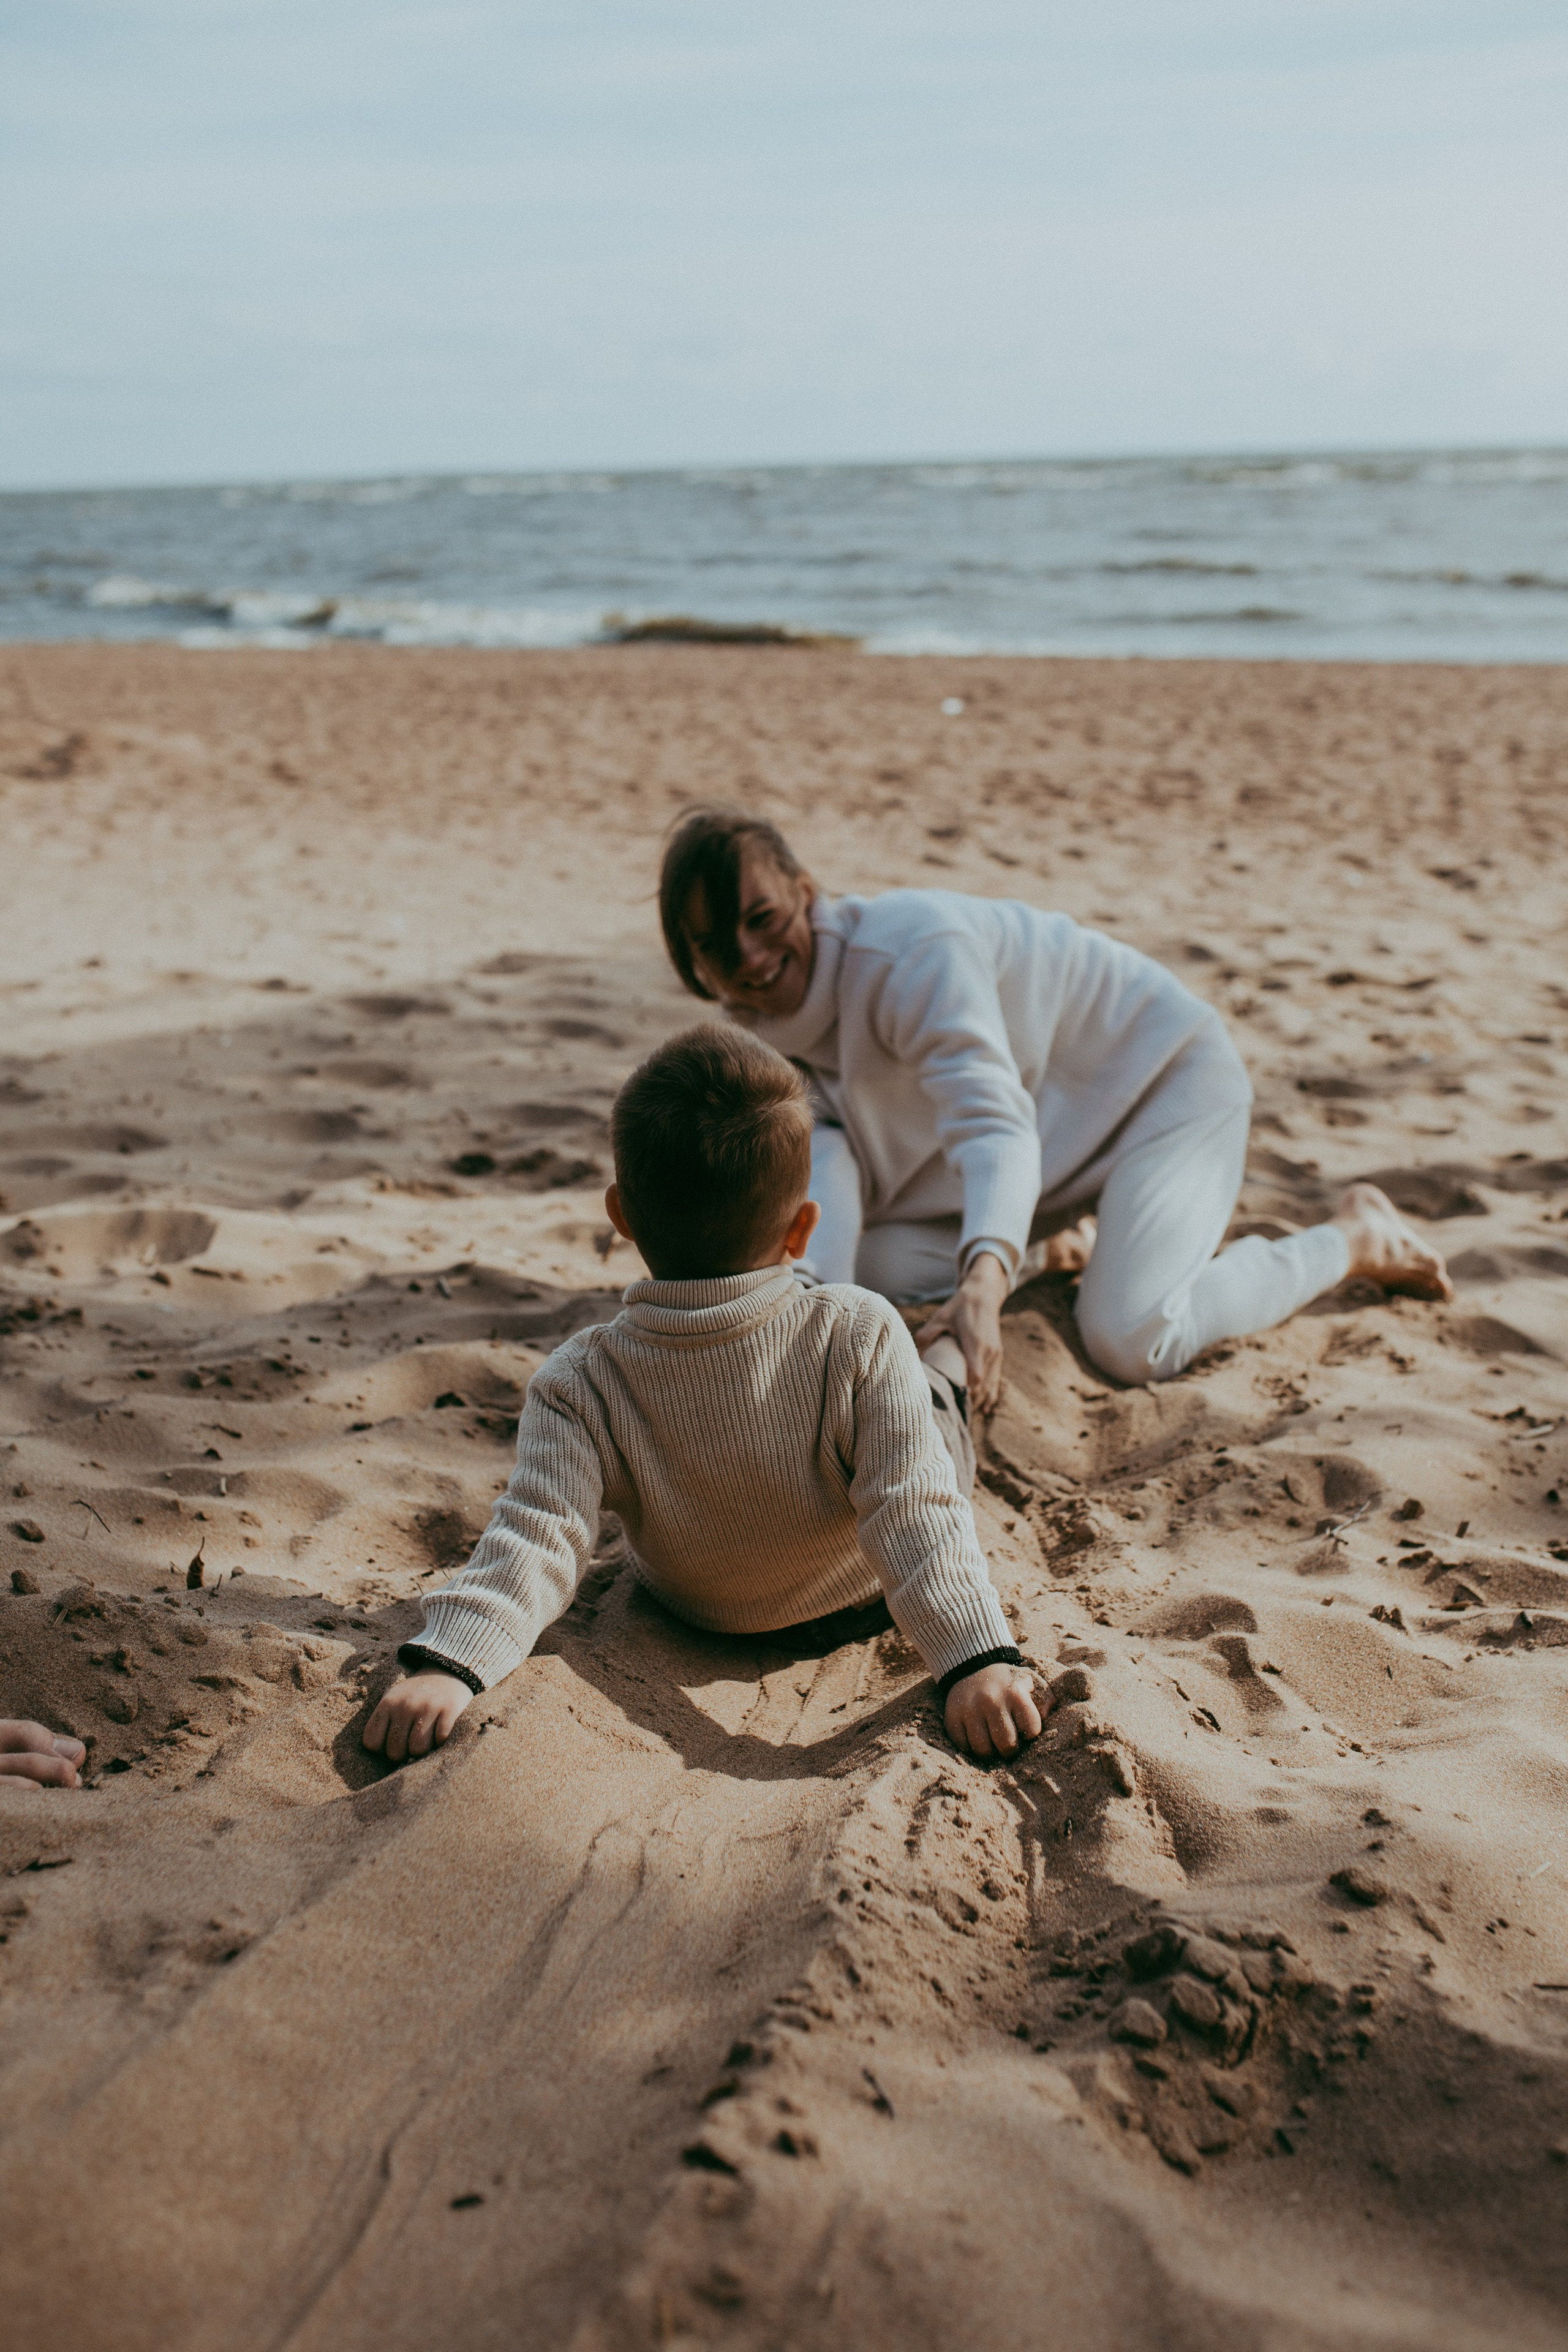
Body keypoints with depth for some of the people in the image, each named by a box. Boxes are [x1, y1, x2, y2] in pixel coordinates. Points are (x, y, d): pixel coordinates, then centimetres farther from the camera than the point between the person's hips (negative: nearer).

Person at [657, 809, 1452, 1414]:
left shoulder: (908, 950, -32)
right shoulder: (763, 1036, -9)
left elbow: (995, 1124, -43)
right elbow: (823, 1170, -21)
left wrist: (981, 1287, -61)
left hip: (1163, 1070, -7)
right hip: (1062, 1123, 7)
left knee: (1129, 1340, -24)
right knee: (879, 1267, -9)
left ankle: (1352, 1236, 0)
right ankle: (1056, 1244, 20)